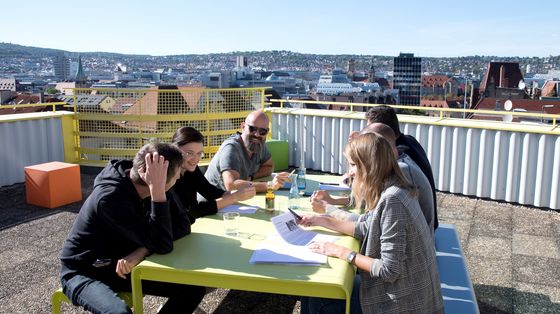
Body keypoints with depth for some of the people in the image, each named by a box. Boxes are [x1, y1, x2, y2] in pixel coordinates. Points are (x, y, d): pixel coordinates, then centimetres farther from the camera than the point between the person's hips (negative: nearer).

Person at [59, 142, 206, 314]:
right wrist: (157, 189, -39)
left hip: (119, 265, 7)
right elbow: (162, 245, -34)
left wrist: (143, 250, -26)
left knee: (194, 287, -9)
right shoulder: (110, 198, -31)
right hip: (83, 273, -6)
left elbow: (182, 224, -10)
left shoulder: (137, 181, -10)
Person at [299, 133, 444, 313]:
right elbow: (366, 228, 16)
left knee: (318, 299, 2)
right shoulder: (387, 191, 1)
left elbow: (389, 270, -26)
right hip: (398, 289, 8)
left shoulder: (391, 200, -28)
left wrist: (342, 252, -18)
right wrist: (325, 221, 14)